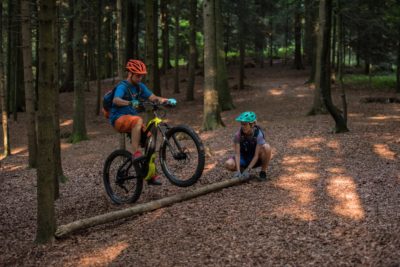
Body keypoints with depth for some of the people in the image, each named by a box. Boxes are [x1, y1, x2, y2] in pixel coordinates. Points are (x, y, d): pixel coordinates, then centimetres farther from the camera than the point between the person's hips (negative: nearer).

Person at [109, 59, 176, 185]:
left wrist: (166, 100, -20)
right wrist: (130, 103, -49)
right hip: (119, 119, -7)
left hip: (132, 120, 7)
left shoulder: (140, 86, 9)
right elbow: (116, 100, -32)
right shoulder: (122, 86, -13)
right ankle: (136, 153, -36)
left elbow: (152, 97, -3)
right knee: (138, 120, -36)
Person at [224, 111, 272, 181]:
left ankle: (263, 172, -12)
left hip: (256, 160, -1)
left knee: (266, 147, -33)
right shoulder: (238, 135, -20)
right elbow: (237, 154, -22)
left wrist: (247, 170, -33)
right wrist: (238, 171, -33)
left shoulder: (259, 134, -25)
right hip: (244, 158, 2)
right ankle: (242, 170, 5)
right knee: (228, 164, -29)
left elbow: (256, 155, -26)